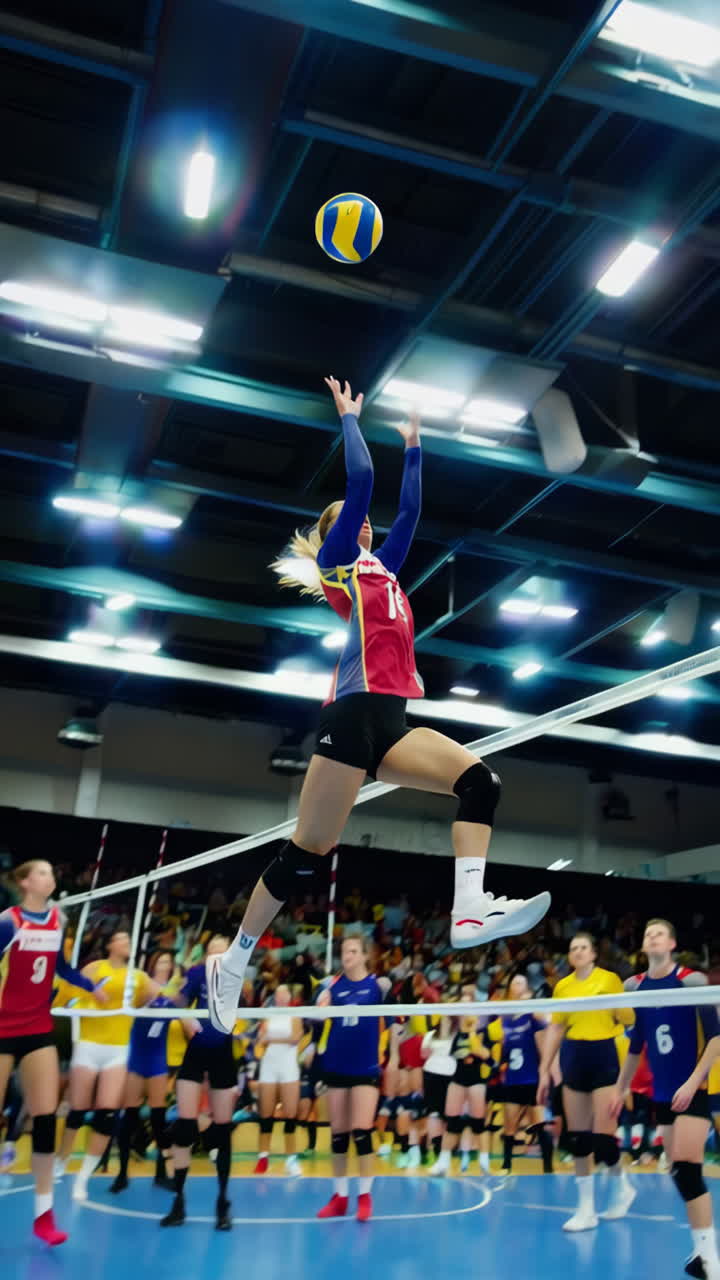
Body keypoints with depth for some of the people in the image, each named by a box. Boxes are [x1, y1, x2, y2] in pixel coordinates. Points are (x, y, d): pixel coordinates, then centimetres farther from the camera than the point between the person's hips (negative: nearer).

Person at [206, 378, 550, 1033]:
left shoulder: (382, 567, 27)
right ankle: (232, 963, 10)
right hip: (353, 715, -8)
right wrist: (348, 415, 12)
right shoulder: (336, 560, 6)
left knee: (481, 781, -14)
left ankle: (470, 911, -24)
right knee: (306, 855, -5)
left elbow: (410, 508, 31)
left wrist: (413, 448, 38)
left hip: (392, 721, 8)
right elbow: (361, 478, 0)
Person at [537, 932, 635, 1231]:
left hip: (605, 1057, -4)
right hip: (574, 1058, 4)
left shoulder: (609, 979, -3)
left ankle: (621, 1184, 25)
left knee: (602, 1137, -6)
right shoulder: (562, 986, 6)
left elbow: (627, 1020, -1)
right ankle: (586, 1208, 15)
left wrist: (625, 999, -20)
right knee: (577, 1137, 4)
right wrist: (544, 1071, 7)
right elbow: (555, 1029, 9)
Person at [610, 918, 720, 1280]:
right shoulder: (634, 986, 4)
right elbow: (636, 1044, 15)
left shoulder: (691, 980, -11)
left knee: (687, 1171, -14)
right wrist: (620, 1088, 17)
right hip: (662, 1092, 5)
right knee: (680, 1173, 7)